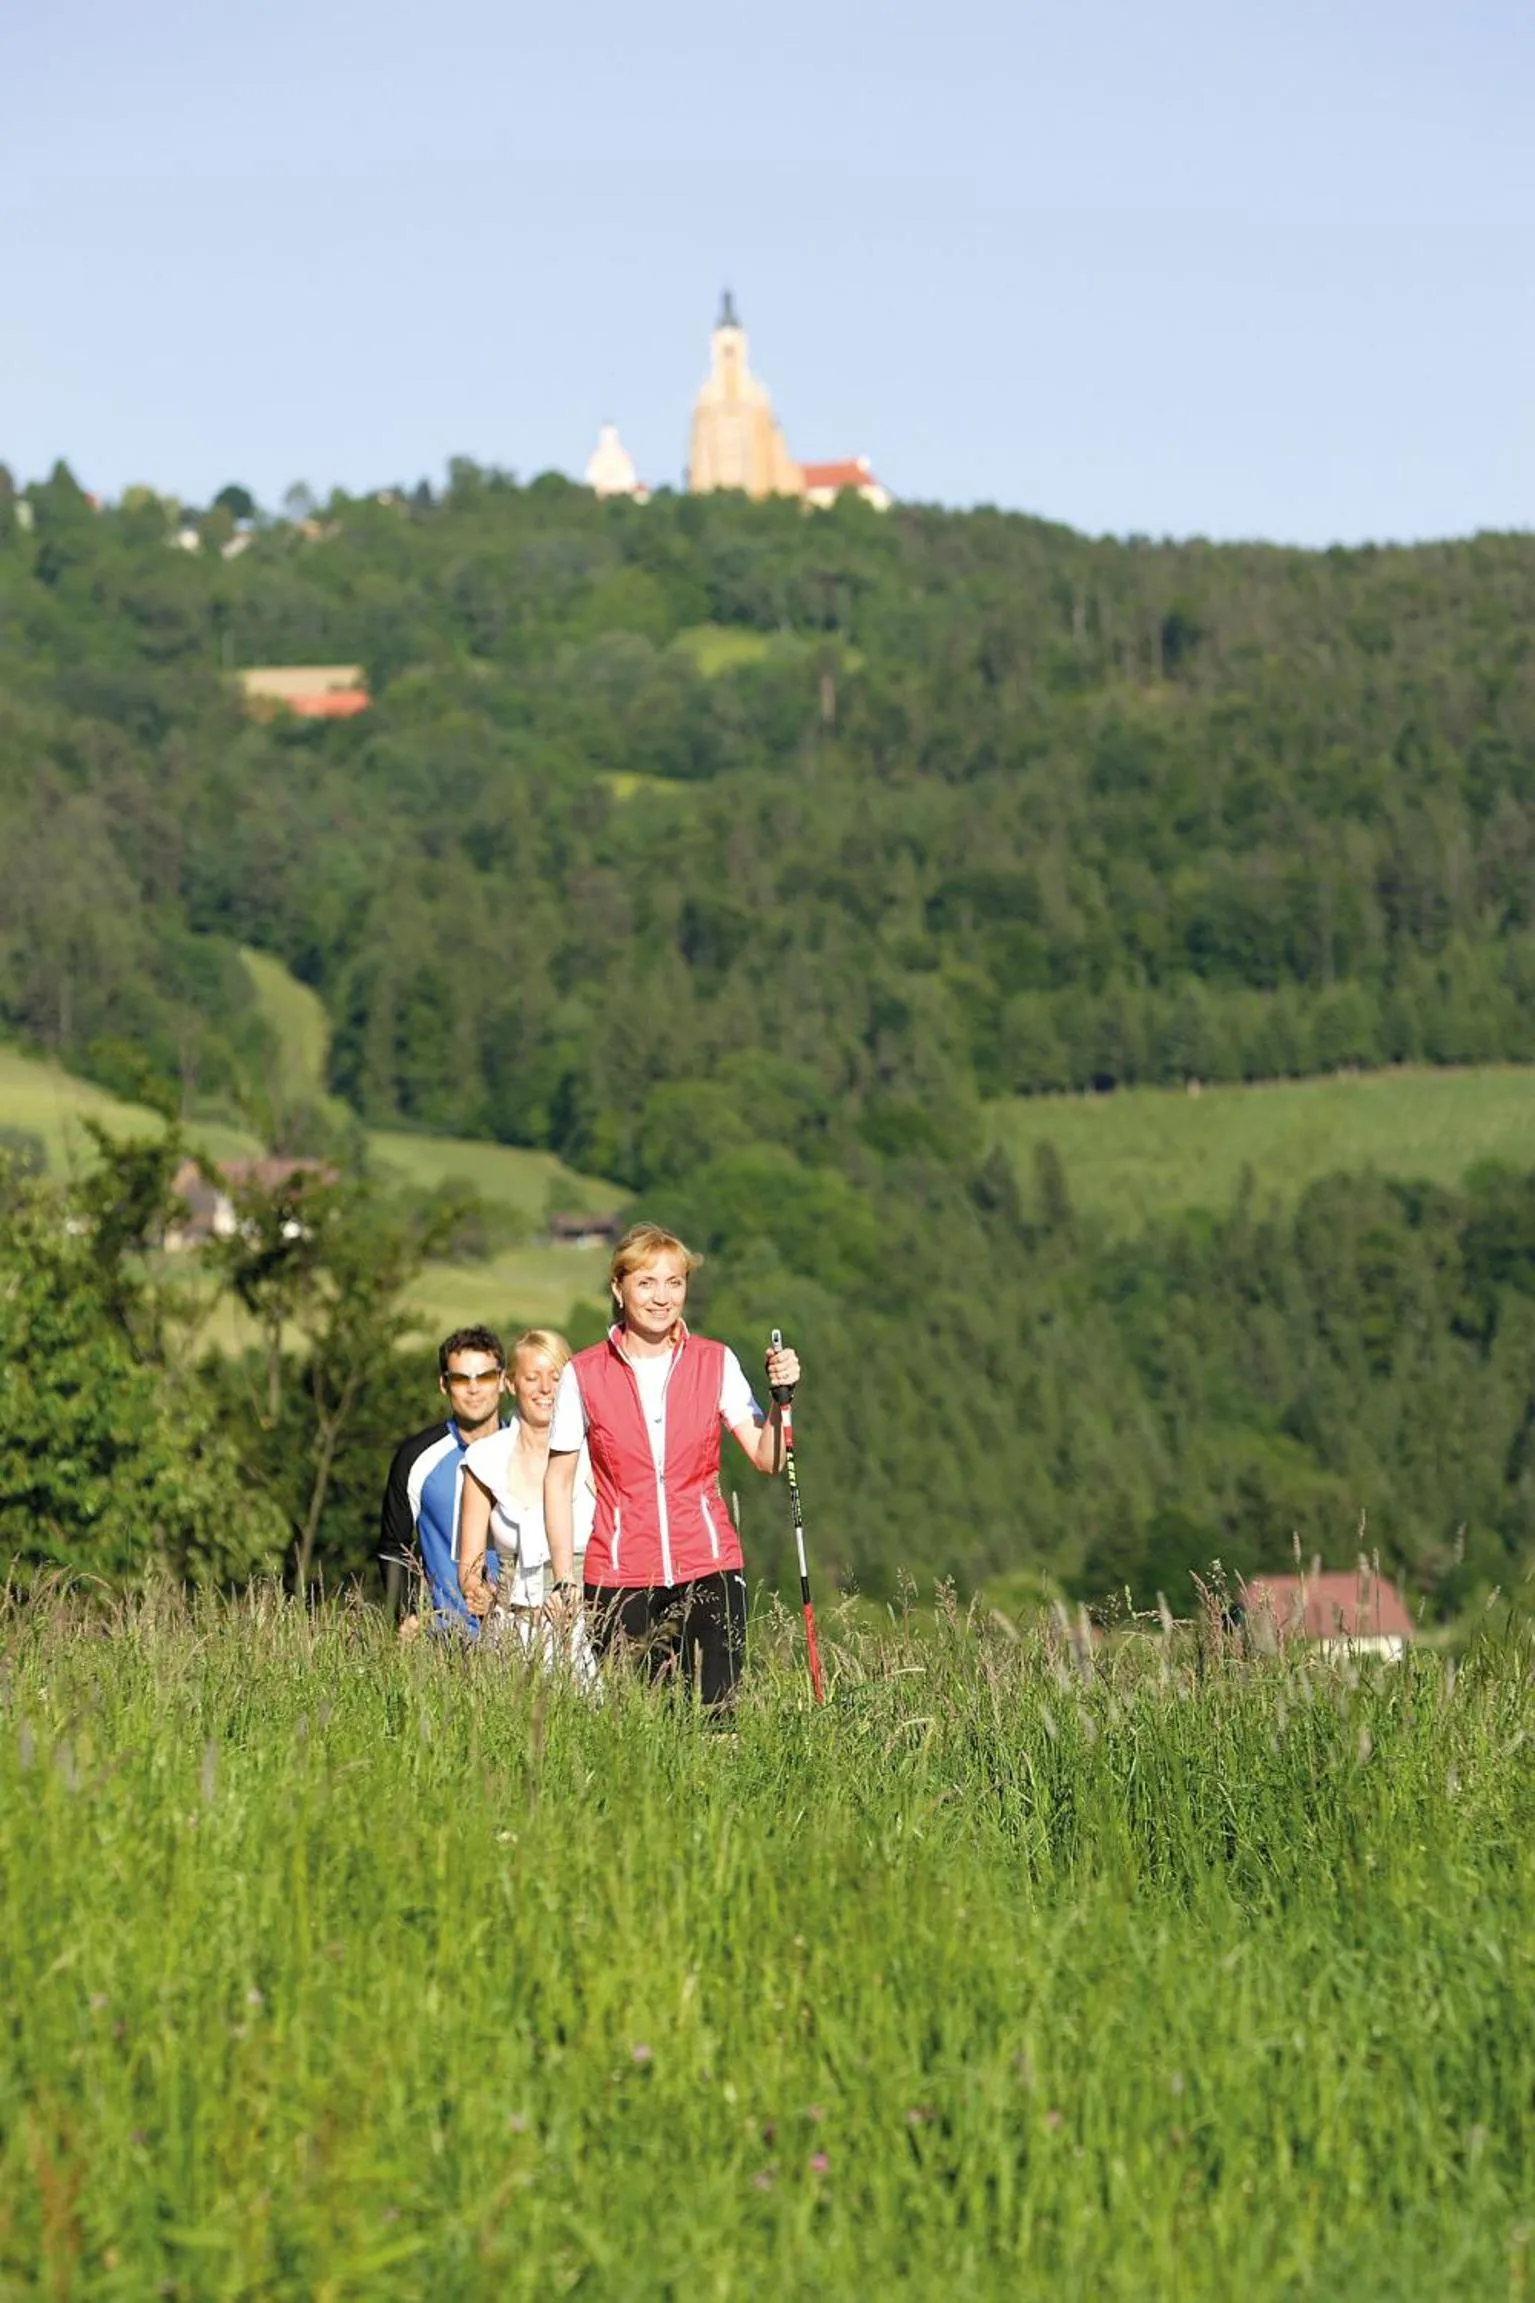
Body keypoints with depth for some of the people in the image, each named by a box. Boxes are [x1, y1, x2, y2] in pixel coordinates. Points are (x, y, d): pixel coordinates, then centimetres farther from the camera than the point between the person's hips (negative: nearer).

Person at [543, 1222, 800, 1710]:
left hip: (707, 1567, 1)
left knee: (712, 1714, -9)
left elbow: (767, 1459, 0)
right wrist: (564, 1579, -1)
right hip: (620, 1574, -1)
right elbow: (558, 1481, 4)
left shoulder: (716, 1363, 4)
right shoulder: (584, 1375, 0)